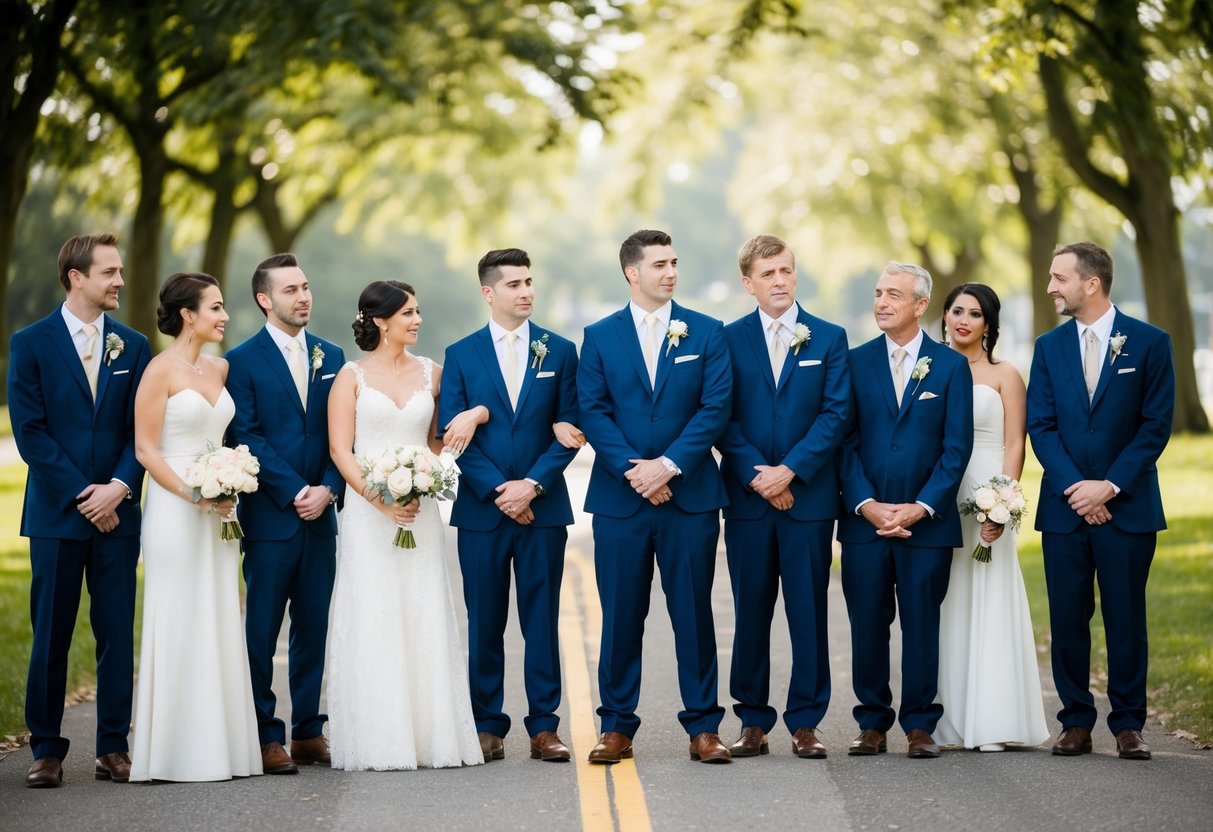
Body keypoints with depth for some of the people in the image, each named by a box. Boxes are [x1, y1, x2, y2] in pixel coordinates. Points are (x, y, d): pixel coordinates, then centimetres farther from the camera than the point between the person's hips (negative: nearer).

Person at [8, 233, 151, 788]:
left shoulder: (133, 346, 9)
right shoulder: (31, 343, -1)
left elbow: (142, 429, 5)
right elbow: (29, 431, -6)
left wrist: (121, 486, -11)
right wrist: (82, 494, -11)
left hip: (117, 511, 2)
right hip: (56, 513, -2)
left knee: (117, 634, 3)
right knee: (50, 636, 3)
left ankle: (114, 747, 10)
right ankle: (46, 750, 10)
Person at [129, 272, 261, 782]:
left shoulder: (220, 369, 12)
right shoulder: (161, 370, -8)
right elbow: (145, 449, -10)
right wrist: (193, 495, -18)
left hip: (217, 514, 7)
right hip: (174, 511, -7)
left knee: (220, 625, 7)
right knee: (179, 625, -4)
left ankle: (220, 746, 12)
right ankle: (176, 753, 1)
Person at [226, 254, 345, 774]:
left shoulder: (331, 357, 12)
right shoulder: (243, 360, -2)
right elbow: (248, 438, -8)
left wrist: (328, 489, -6)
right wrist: (295, 493, -14)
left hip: (321, 515, 4)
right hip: (270, 516, -4)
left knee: (314, 628, 7)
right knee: (263, 629, -1)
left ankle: (308, 731, 14)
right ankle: (265, 736, 3)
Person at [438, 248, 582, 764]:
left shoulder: (560, 352, 7)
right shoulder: (460, 355, 5)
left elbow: (568, 430, 2)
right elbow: (453, 435, -1)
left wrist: (533, 484, -11)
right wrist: (499, 491, -11)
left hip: (543, 507, 0)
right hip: (481, 509, 0)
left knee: (541, 621, 2)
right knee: (484, 624, 4)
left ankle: (544, 727, 6)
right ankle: (487, 727, 10)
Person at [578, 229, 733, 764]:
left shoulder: (707, 333, 5)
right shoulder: (599, 337, 7)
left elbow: (715, 409, -3)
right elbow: (593, 413, -1)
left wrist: (668, 466, -13)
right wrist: (633, 470, -13)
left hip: (690, 495, 0)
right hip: (618, 499, 0)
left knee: (694, 614, 3)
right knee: (620, 615, 4)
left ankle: (702, 726, 9)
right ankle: (617, 726, 11)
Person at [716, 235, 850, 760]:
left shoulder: (829, 338, 5)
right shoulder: (728, 339, 6)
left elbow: (836, 414, -2)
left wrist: (789, 471, -12)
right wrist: (757, 475, -11)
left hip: (809, 495, 0)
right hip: (746, 496, 0)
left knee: (808, 611, 2)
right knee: (751, 611, 4)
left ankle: (805, 722, 8)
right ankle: (753, 722, 11)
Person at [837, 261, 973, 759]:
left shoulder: (951, 367, 4)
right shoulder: (856, 362, 7)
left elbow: (957, 447, 0)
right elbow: (845, 442, 3)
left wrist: (922, 507, -10)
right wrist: (867, 504, -9)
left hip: (928, 519, -1)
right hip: (864, 518, 1)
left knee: (922, 625, 2)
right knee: (867, 624, 3)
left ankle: (920, 726, 10)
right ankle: (872, 725, 11)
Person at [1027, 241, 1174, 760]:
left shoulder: (1150, 342, 0)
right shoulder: (1050, 347, 8)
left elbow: (1156, 425, -4)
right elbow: (1040, 425, 3)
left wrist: (1110, 486, -12)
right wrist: (1076, 488, -10)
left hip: (1128, 507, -2)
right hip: (1064, 507, 3)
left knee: (1126, 619, 1)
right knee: (1067, 620, 3)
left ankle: (1128, 726, 10)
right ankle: (1076, 723, 11)